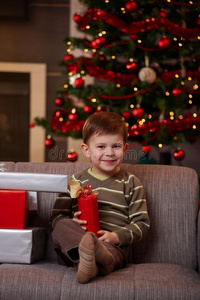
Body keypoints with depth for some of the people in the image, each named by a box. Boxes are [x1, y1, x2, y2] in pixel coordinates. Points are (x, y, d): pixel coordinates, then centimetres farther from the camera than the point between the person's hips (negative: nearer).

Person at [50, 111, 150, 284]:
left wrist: (116, 236, -11)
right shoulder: (75, 182, 18)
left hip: (115, 247, -1)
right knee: (62, 227, -33)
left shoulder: (131, 183, 15)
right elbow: (57, 216, 13)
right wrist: (72, 224, -12)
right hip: (75, 239, 2)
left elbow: (142, 223, 8)